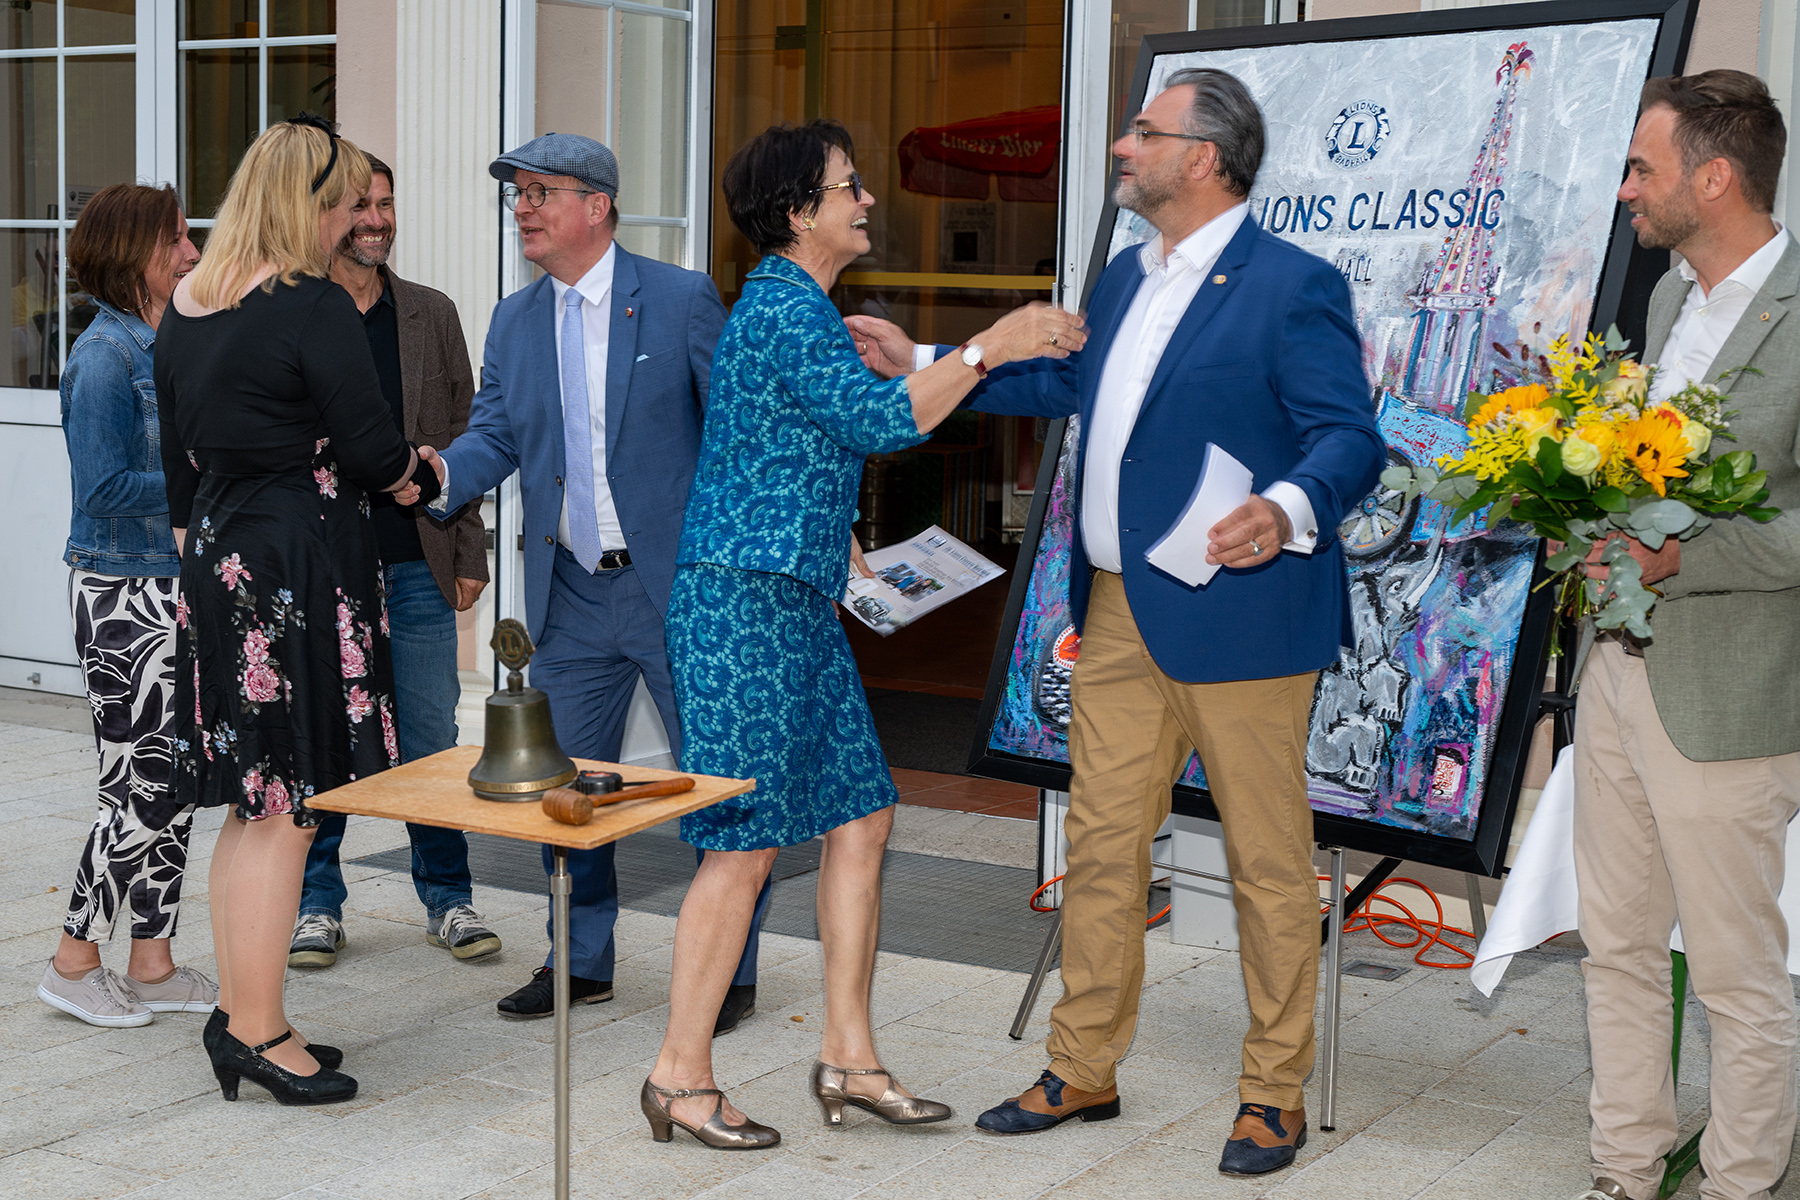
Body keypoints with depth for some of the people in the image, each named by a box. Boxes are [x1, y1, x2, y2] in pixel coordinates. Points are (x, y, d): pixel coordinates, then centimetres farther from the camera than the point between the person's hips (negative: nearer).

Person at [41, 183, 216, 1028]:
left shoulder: (167, 344, 12)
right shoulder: (106, 355, -15)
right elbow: (105, 487, -20)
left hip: (173, 586, 9)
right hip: (122, 595, -9)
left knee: (173, 783, 10)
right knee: (142, 788, -3)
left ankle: (152, 963, 19)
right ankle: (74, 963, 11)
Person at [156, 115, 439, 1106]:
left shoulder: (185, 309, 11)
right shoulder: (314, 308, -14)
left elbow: (178, 455, 17)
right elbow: (371, 451, -14)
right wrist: (421, 480, 7)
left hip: (218, 566, 8)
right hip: (300, 568, -8)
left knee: (251, 804, 15)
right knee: (285, 805, -2)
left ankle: (238, 1014, 21)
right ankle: (258, 1033, 5)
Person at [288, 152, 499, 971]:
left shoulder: (432, 315, 8)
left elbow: (462, 440, 9)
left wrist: (469, 555, 4)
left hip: (416, 565, 2)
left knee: (431, 740, 5)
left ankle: (448, 899, 18)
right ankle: (317, 904, 20)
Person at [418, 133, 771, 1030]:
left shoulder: (682, 299, -5)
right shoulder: (514, 321, 11)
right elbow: (496, 434, 8)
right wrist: (444, 470, -15)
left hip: (677, 586, -5)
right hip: (570, 596, 5)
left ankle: (728, 971, 17)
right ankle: (581, 961, 28)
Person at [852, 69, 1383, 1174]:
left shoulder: (1294, 286, -11)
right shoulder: (1130, 277, 15)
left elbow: (1351, 436, -15)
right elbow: (1070, 385, 29)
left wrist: (1289, 510, -35)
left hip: (1238, 615, -8)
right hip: (1119, 615, 8)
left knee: (1268, 860, 4)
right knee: (1102, 843, 13)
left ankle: (1276, 1095, 17)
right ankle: (1084, 1071, 26)